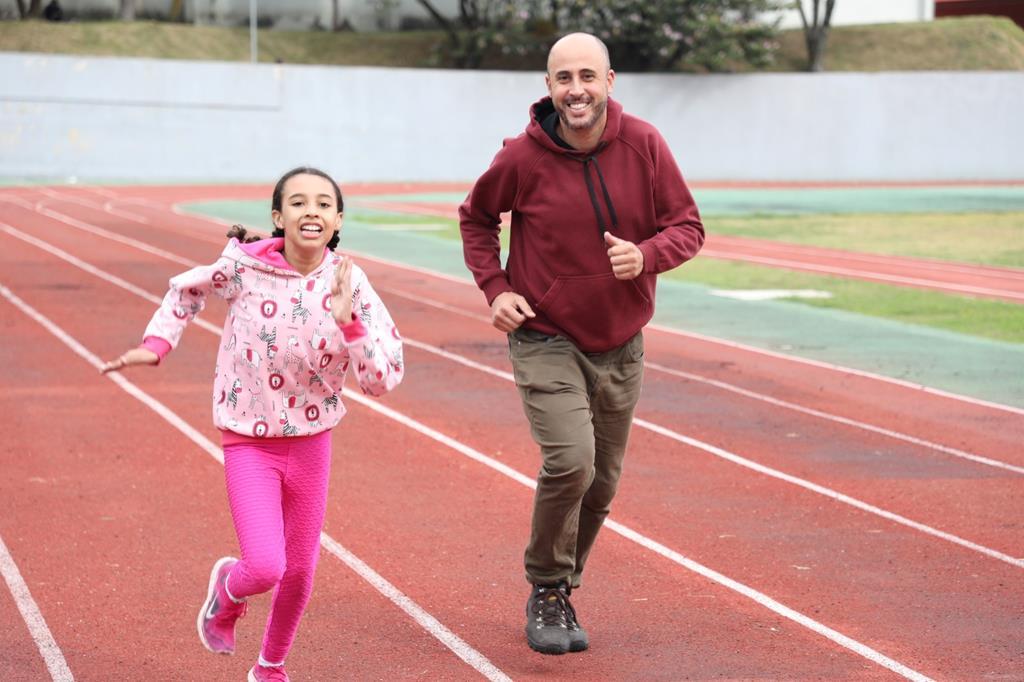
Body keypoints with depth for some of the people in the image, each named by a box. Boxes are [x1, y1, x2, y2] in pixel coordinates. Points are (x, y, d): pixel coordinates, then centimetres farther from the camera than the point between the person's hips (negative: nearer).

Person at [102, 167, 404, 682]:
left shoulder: (349, 285, -13)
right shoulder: (244, 266, -15)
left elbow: (382, 380, -17)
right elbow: (189, 288, 8)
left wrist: (347, 322, -29)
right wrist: (156, 344, -1)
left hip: (311, 442, 2)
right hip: (249, 442, -2)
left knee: (299, 572, 14)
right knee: (265, 567, -17)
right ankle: (228, 587, 21)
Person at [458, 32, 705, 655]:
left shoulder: (644, 145, -8)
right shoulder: (523, 157, -12)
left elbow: (688, 227, -2)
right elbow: (476, 217, 7)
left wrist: (646, 255, -22)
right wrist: (494, 287, -6)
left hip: (620, 345, 4)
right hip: (545, 339, -3)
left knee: (602, 480, 12)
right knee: (569, 461, -20)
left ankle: (561, 590, 33)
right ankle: (547, 591, 2)